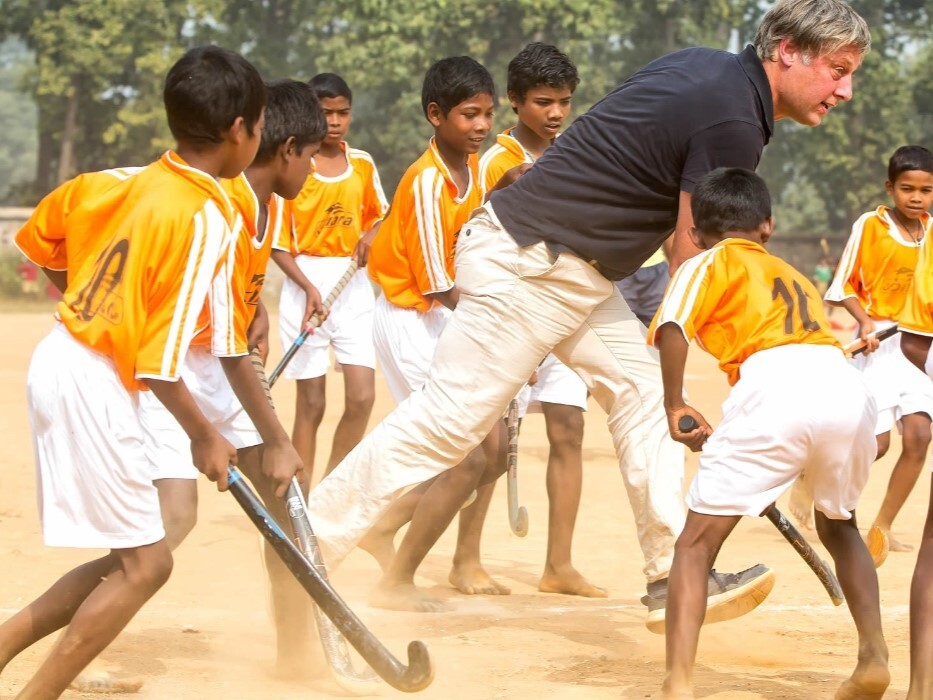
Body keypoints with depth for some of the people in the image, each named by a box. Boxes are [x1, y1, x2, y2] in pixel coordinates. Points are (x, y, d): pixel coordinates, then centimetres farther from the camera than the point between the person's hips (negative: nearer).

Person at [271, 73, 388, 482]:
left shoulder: (362, 164, 7)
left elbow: (380, 214, 22)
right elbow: (278, 244, -6)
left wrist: (371, 234, -2)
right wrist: (309, 289, -19)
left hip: (354, 287, 4)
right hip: (305, 284, -4)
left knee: (362, 398, -4)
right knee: (311, 404, -1)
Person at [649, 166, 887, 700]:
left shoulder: (709, 264, 20)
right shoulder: (795, 276, 38)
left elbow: (671, 329, 0)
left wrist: (675, 406, 7)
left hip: (775, 386, -5)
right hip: (848, 386, 5)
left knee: (697, 543, 1)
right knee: (839, 526, 33)